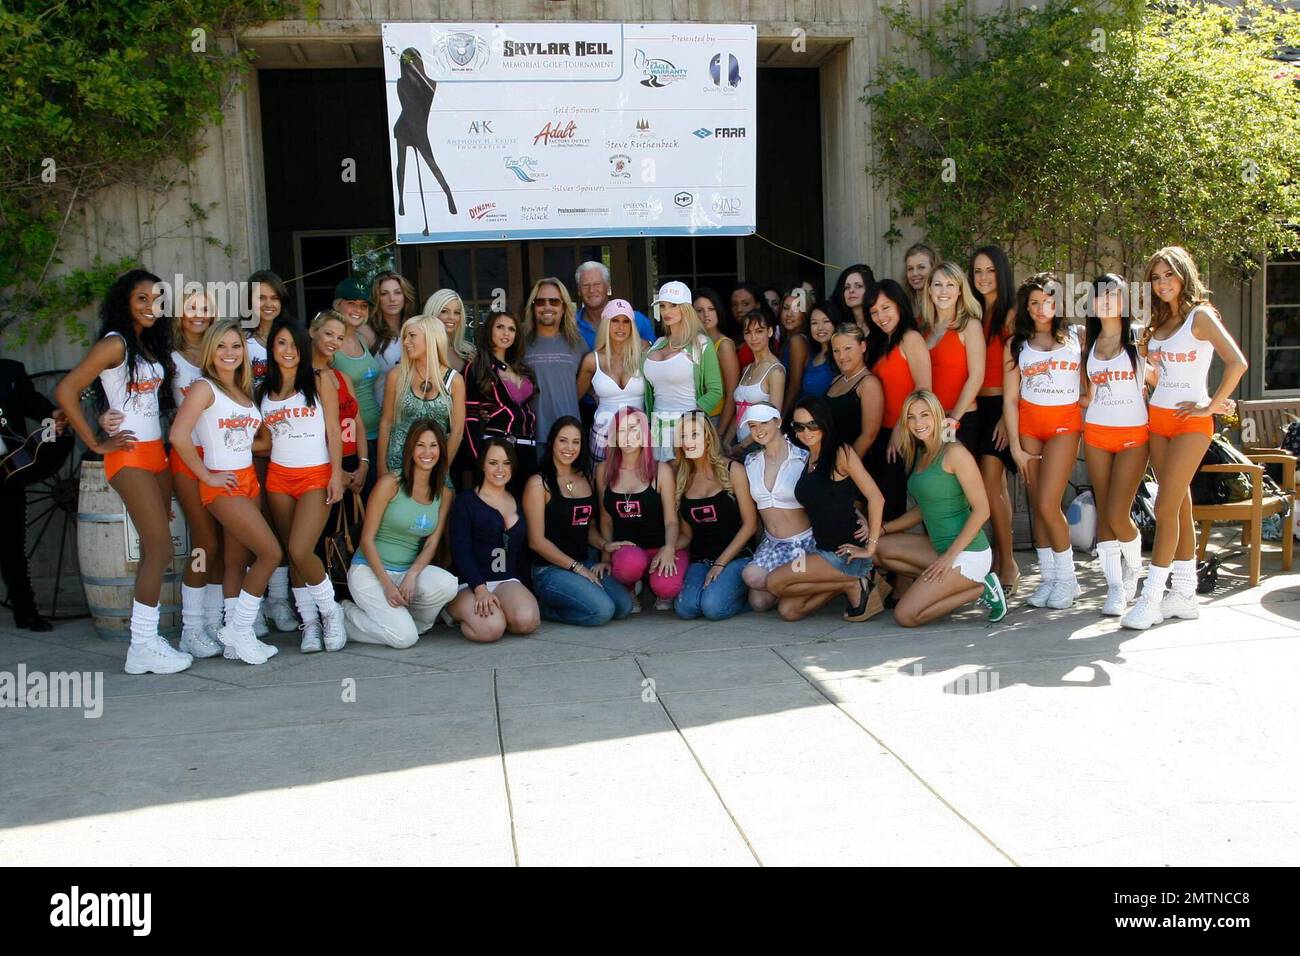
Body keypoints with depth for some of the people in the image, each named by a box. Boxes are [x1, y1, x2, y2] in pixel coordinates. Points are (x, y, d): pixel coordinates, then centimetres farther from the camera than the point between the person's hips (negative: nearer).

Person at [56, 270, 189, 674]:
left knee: (153, 549, 8)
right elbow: (65, 391, -17)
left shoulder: (152, 345, 13)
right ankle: (142, 648, -5)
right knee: (160, 549, -11)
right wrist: (96, 444, -13)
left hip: (156, 453, 8)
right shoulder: (115, 344, -11)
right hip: (129, 457, -8)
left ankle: (147, 638, 15)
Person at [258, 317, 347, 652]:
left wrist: (336, 474, -10)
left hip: (316, 476, -4)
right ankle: (310, 623, 13)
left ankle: (330, 612, 3)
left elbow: (333, 430, -3)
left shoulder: (320, 380, 2)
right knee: (292, 555, 3)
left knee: (300, 550, -18)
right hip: (278, 477, 4)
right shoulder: (263, 390, 13)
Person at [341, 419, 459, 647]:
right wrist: (387, 585, -18)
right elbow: (367, 540, -10)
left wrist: (412, 575, -20)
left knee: (447, 584, -29)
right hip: (369, 569, -4)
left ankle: (414, 621, 3)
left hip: (409, 570, 4)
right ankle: (346, 613, 7)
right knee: (404, 637, -22)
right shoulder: (390, 483, -10)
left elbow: (431, 543, 0)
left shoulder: (445, 494, 4)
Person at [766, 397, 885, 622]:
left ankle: (852, 585, -3)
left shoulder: (840, 453, -10)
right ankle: (853, 579, 6)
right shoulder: (806, 461, 13)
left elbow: (876, 498, -16)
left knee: (775, 582, -15)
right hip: (822, 550, 8)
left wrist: (871, 547, -16)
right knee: (787, 610, -3)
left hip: (846, 551, -8)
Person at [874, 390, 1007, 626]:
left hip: (967, 553, -9)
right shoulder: (920, 455, 13)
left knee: (905, 615, -12)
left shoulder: (954, 452, -13)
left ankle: (980, 589, 1)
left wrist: (950, 555, -19)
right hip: (940, 547, 9)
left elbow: (982, 510, -16)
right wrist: (882, 529, 9)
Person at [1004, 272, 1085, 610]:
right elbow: (1010, 398, 5)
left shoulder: (1077, 337, 5)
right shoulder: (1016, 344, 8)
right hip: (1028, 423, 3)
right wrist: (1016, 446, 0)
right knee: (1037, 506, 2)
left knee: (1048, 504, -12)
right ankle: (1047, 578, 11)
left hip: (1065, 422, -2)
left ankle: (1066, 578, 3)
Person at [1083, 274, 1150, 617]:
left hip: (1133, 434, -4)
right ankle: (1115, 587, 9)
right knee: (1103, 512, 2)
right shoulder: (1089, 342, 10)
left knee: (1117, 514, -10)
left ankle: (1133, 567, 21)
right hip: (1096, 434, 4)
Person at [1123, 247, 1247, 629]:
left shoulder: (1200, 316, -8)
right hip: (1158, 418, 7)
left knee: (1166, 507, -11)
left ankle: (1151, 598, -9)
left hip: (1190, 422, -7)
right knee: (1180, 507, 10)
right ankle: (1184, 595, 16)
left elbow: (1237, 362, -18)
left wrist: (1212, 406, -16)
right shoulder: (1158, 322, 13)